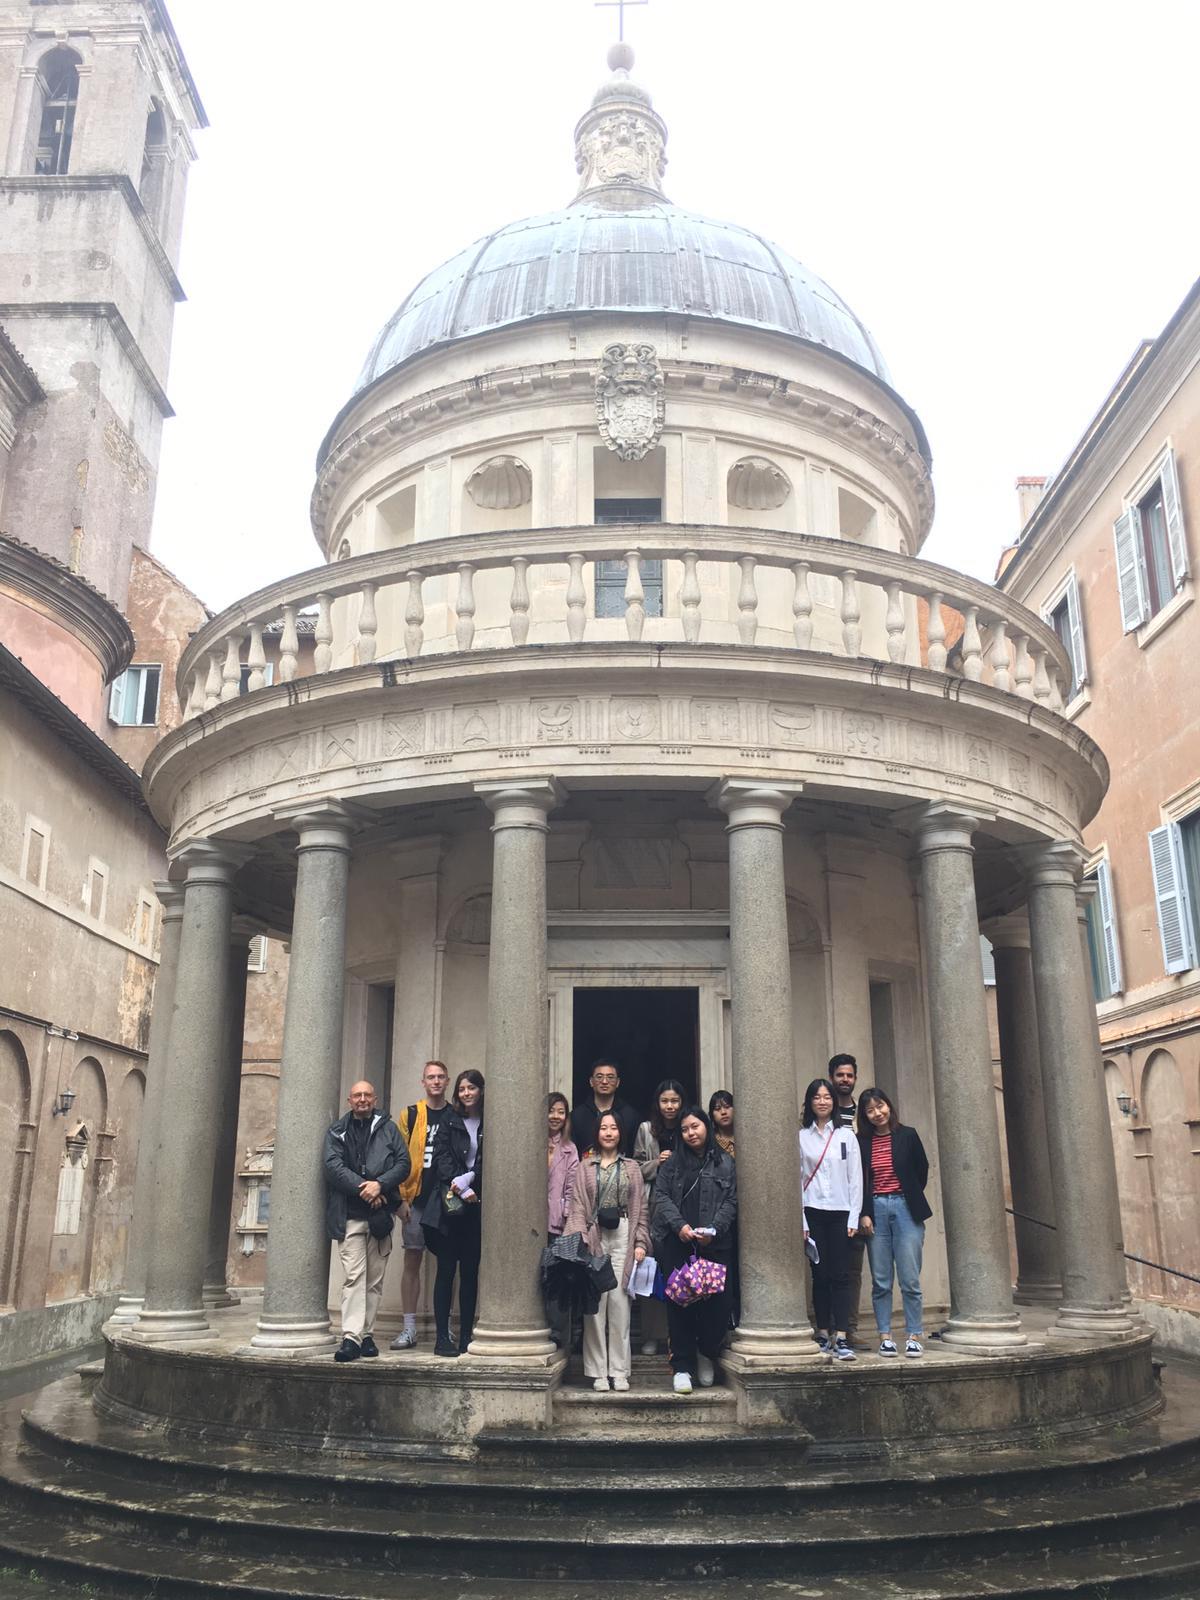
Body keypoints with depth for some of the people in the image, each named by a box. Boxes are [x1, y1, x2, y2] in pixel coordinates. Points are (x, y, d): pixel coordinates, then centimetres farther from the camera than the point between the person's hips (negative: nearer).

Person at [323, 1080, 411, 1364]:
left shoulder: (388, 1128, 10)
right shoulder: (337, 1132, 10)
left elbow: (403, 1163, 3)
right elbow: (333, 1165, -3)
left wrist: (379, 1184, -13)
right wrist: (362, 1187, -14)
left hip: (380, 1213, 2)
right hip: (349, 1215, -1)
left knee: (375, 1279, 5)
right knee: (353, 1276, -11)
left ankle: (366, 1333, 13)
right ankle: (351, 1337, -14)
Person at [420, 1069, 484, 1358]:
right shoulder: (449, 1123, 7)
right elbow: (442, 1159, -1)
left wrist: (468, 1181, -13)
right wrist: (461, 1190, -12)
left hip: (477, 1206, 1)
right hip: (449, 1204, -1)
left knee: (470, 1271, 5)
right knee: (446, 1270, -1)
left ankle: (466, 1336, 13)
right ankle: (442, 1337, 2)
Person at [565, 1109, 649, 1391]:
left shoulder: (632, 1168, 14)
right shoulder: (585, 1167, 10)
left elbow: (641, 1209, 11)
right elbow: (578, 1208, 4)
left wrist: (640, 1243, 1)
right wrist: (580, 1242, -7)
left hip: (623, 1237, 1)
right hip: (594, 1238, -1)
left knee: (620, 1303, -2)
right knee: (595, 1305, -3)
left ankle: (619, 1371, 6)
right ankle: (598, 1371, 5)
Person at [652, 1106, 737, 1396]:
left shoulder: (724, 1164, 9)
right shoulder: (672, 1163, 13)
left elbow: (731, 1201, 3)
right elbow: (661, 1196, 4)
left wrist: (713, 1229, -11)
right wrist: (679, 1225, -11)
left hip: (714, 1244, -1)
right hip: (676, 1243, 1)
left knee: (715, 1301, -3)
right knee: (679, 1303, -1)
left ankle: (707, 1354, 23)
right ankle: (682, 1367, 6)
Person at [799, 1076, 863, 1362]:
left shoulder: (846, 1135, 8)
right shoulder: (801, 1136, 4)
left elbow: (855, 1178, 6)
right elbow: (797, 1178, 3)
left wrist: (854, 1217, -1)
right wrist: (800, 1221, -2)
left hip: (840, 1212, 1)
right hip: (813, 1212, -1)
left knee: (840, 1274, -4)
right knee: (820, 1274, 1)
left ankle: (841, 1338, -5)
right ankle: (823, 1334, 10)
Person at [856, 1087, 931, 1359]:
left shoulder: (907, 1135, 1)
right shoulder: (861, 1142, 3)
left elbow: (922, 1171, 10)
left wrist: (912, 1201, 11)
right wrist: (864, 1214, -3)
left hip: (905, 1209, -1)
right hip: (875, 1211, 1)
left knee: (910, 1280, -2)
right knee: (881, 1282, 3)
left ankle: (914, 1336, 7)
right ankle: (885, 1336, 11)